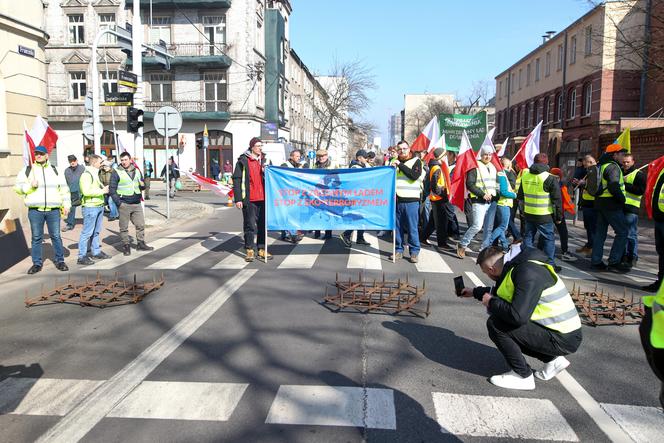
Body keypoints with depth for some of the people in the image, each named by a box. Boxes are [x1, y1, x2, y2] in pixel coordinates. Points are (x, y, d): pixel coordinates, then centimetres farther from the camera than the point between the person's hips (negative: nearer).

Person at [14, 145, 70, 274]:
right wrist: (30, 185, -13)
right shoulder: (27, 170, 6)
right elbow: (18, 187, 5)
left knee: (56, 236, 5)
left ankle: (60, 261, 15)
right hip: (35, 210, 0)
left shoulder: (55, 170, 9)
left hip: (53, 210, 0)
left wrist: (66, 205, 4)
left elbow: (64, 189, 11)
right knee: (36, 238, 6)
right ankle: (37, 263, 15)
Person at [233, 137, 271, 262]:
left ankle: (262, 249, 17)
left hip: (263, 198, 5)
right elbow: (237, 179, -6)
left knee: (263, 224, 8)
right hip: (249, 199, -5)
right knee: (250, 225, 1)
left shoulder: (264, 159, 14)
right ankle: (250, 250, 10)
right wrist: (238, 198, -11)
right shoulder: (243, 161, -2)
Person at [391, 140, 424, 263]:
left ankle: (414, 252, 8)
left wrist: (400, 165, -14)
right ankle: (398, 250, 18)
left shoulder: (416, 161, 2)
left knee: (412, 228, -2)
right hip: (396, 200, 4)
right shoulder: (395, 161, 16)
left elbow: (414, 175, -16)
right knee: (397, 227, 8)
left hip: (411, 201, -4)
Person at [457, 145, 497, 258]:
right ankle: (462, 245, -2)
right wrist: (483, 194, -18)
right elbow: (470, 185, -13)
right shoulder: (475, 167, -6)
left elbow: (497, 183, 24)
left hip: (491, 201, 7)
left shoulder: (493, 167, 16)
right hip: (479, 201, -7)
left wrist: (495, 195, 5)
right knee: (477, 226, -15)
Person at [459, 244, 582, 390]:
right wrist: (475, 292, 36)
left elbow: (518, 316, -31)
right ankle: (553, 359, 20)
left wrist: (491, 302, -14)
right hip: (561, 329, 10)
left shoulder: (527, 272, -23)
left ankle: (522, 376, -2)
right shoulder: (516, 266, 7)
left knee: (495, 325, -17)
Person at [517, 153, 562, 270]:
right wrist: (559, 216, -1)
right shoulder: (550, 178, -12)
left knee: (528, 236, 16)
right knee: (549, 238, 5)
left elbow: (520, 196, 15)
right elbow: (557, 199, -9)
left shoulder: (525, 175, 4)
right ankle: (549, 264, 8)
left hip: (528, 214, 5)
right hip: (544, 216, -5)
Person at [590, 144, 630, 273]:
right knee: (622, 232, -3)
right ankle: (614, 262, -3)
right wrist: (622, 199, -13)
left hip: (600, 203, 9)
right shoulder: (613, 166, -14)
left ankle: (596, 261, 14)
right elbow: (613, 187, -25)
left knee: (600, 233, 12)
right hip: (611, 204, -9)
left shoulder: (602, 165, 15)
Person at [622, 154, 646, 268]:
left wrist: (625, 185, -17)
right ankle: (624, 255, 23)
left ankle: (633, 257, 2)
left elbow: (641, 190, -16)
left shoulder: (639, 174, -3)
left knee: (631, 235, -5)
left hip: (631, 208, -7)